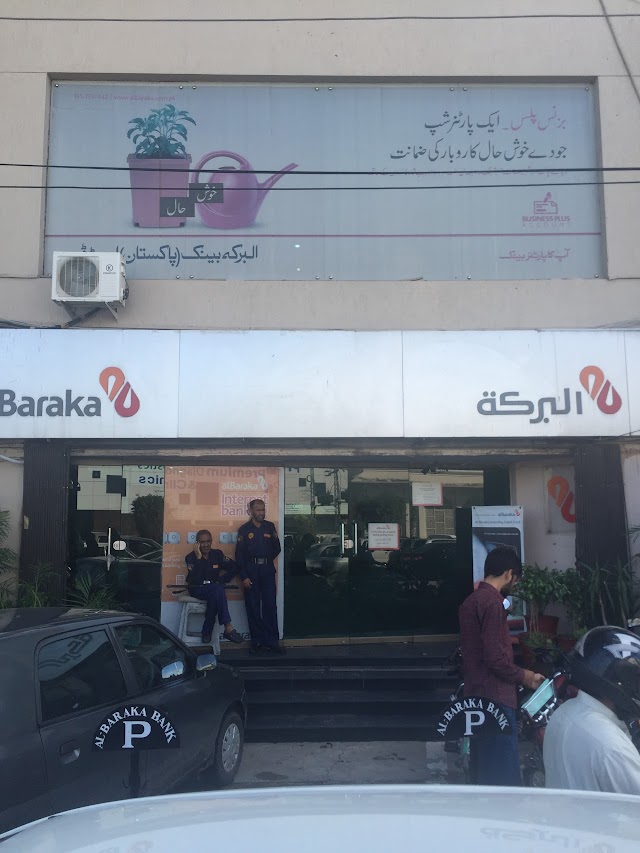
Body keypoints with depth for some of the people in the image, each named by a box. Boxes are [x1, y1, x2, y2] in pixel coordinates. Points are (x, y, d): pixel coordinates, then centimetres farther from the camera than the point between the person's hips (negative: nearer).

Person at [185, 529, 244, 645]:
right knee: (217, 590, -33)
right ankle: (228, 628, -34)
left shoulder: (217, 554, 4)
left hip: (214, 589, 3)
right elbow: (195, 579, -21)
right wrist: (199, 558, -22)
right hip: (197, 589, -3)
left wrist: (222, 579, -4)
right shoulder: (191, 557, -6)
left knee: (214, 597, -34)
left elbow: (234, 568, 8)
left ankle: (207, 632, -21)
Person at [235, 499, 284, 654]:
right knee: (253, 608, 1)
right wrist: (244, 576, -7)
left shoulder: (270, 527, 10)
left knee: (270, 606, -2)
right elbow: (239, 554, -1)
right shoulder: (244, 529, 3)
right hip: (251, 572, -1)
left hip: (267, 571, 1)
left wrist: (266, 559, 0)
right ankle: (257, 641, 9)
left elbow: (277, 548, 12)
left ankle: (272, 641, 1)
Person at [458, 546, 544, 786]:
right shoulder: (493, 602, -15)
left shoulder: (470, 601, 15)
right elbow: (495, 658, -20)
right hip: (496, 697, -10)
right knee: (505, 775, -6)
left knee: (482, 770, 15)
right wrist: (525, 676, -5)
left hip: (475, 695, 10)